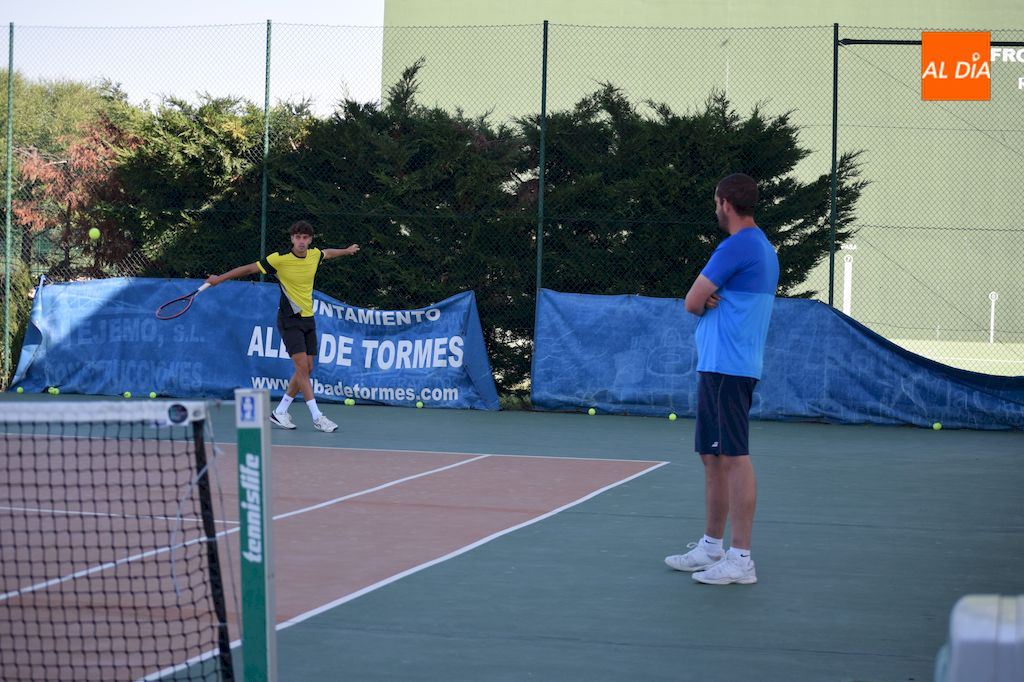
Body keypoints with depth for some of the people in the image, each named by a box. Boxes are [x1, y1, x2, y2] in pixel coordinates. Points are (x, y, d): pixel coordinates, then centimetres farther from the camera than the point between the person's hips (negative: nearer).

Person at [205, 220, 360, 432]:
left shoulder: (314, 254, 2)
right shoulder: (280, 259, -15)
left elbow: (327, 253, 27)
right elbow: (249, 269, -8)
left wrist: (347, 250, 43)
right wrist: (219, 278, -8)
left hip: (308, 319, 7)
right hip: (289, 319, -7)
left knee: (306, 369, 5)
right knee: (302, 366, -15)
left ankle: (280, 412, 16)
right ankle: (317, 417, -15)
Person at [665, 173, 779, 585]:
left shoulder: (736, 247, -14)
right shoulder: (763, 248, 17)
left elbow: (692, 303, -11)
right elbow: (698, 303, 17)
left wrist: (705, 302, 10)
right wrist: (712, 300, -5)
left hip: (727, 369, -10)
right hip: (716, 366, 10)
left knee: (733, 458, -10)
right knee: (713, 458, 15)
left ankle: (741, 559, -10)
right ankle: (711, 547, 23)